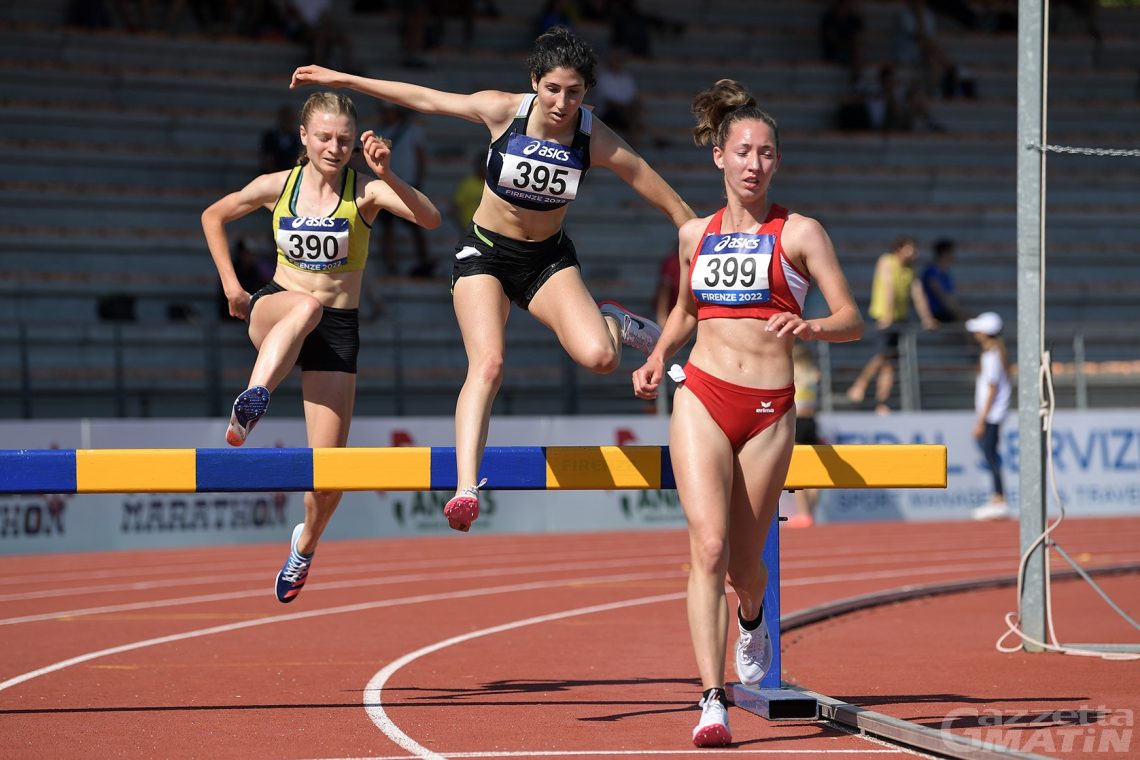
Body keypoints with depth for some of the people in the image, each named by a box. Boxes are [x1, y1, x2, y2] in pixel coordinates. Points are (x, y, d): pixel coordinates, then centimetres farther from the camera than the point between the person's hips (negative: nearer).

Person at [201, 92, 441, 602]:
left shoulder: (364, 192, -8)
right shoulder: (277, 186, -1)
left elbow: (430, 219, -24)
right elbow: (213, 217, 16)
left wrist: (387, 177, -38)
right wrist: (230, 284, 8)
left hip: (337, 330, 0)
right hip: (274, 312, 0)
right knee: (306, 305, -40)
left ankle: (305, 545, 28)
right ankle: (252, 402, -58)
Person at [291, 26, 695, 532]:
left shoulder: (596, 139, -17)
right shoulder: (503, 111, -16)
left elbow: (669, 201, -11)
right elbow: (423, 99, -5)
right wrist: (342, 79, 0)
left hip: (548, 259, 0)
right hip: (485, 253, 0)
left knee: (598, 356, -24)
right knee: (487, 364, -23)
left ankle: (615, 322, 14)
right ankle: (466, 489, -27)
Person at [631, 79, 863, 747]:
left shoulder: (799, 233, 2)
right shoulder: (695, 235, 12)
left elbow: (853, 321, -2)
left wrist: (809, 328, -22)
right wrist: (659, 357, 12)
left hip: (770, 412, -1)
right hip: (702, 398, 1)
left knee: (744, 564, 8)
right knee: (708, 546, -16)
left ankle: (752, 616, 47)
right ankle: (713, 702, -19)